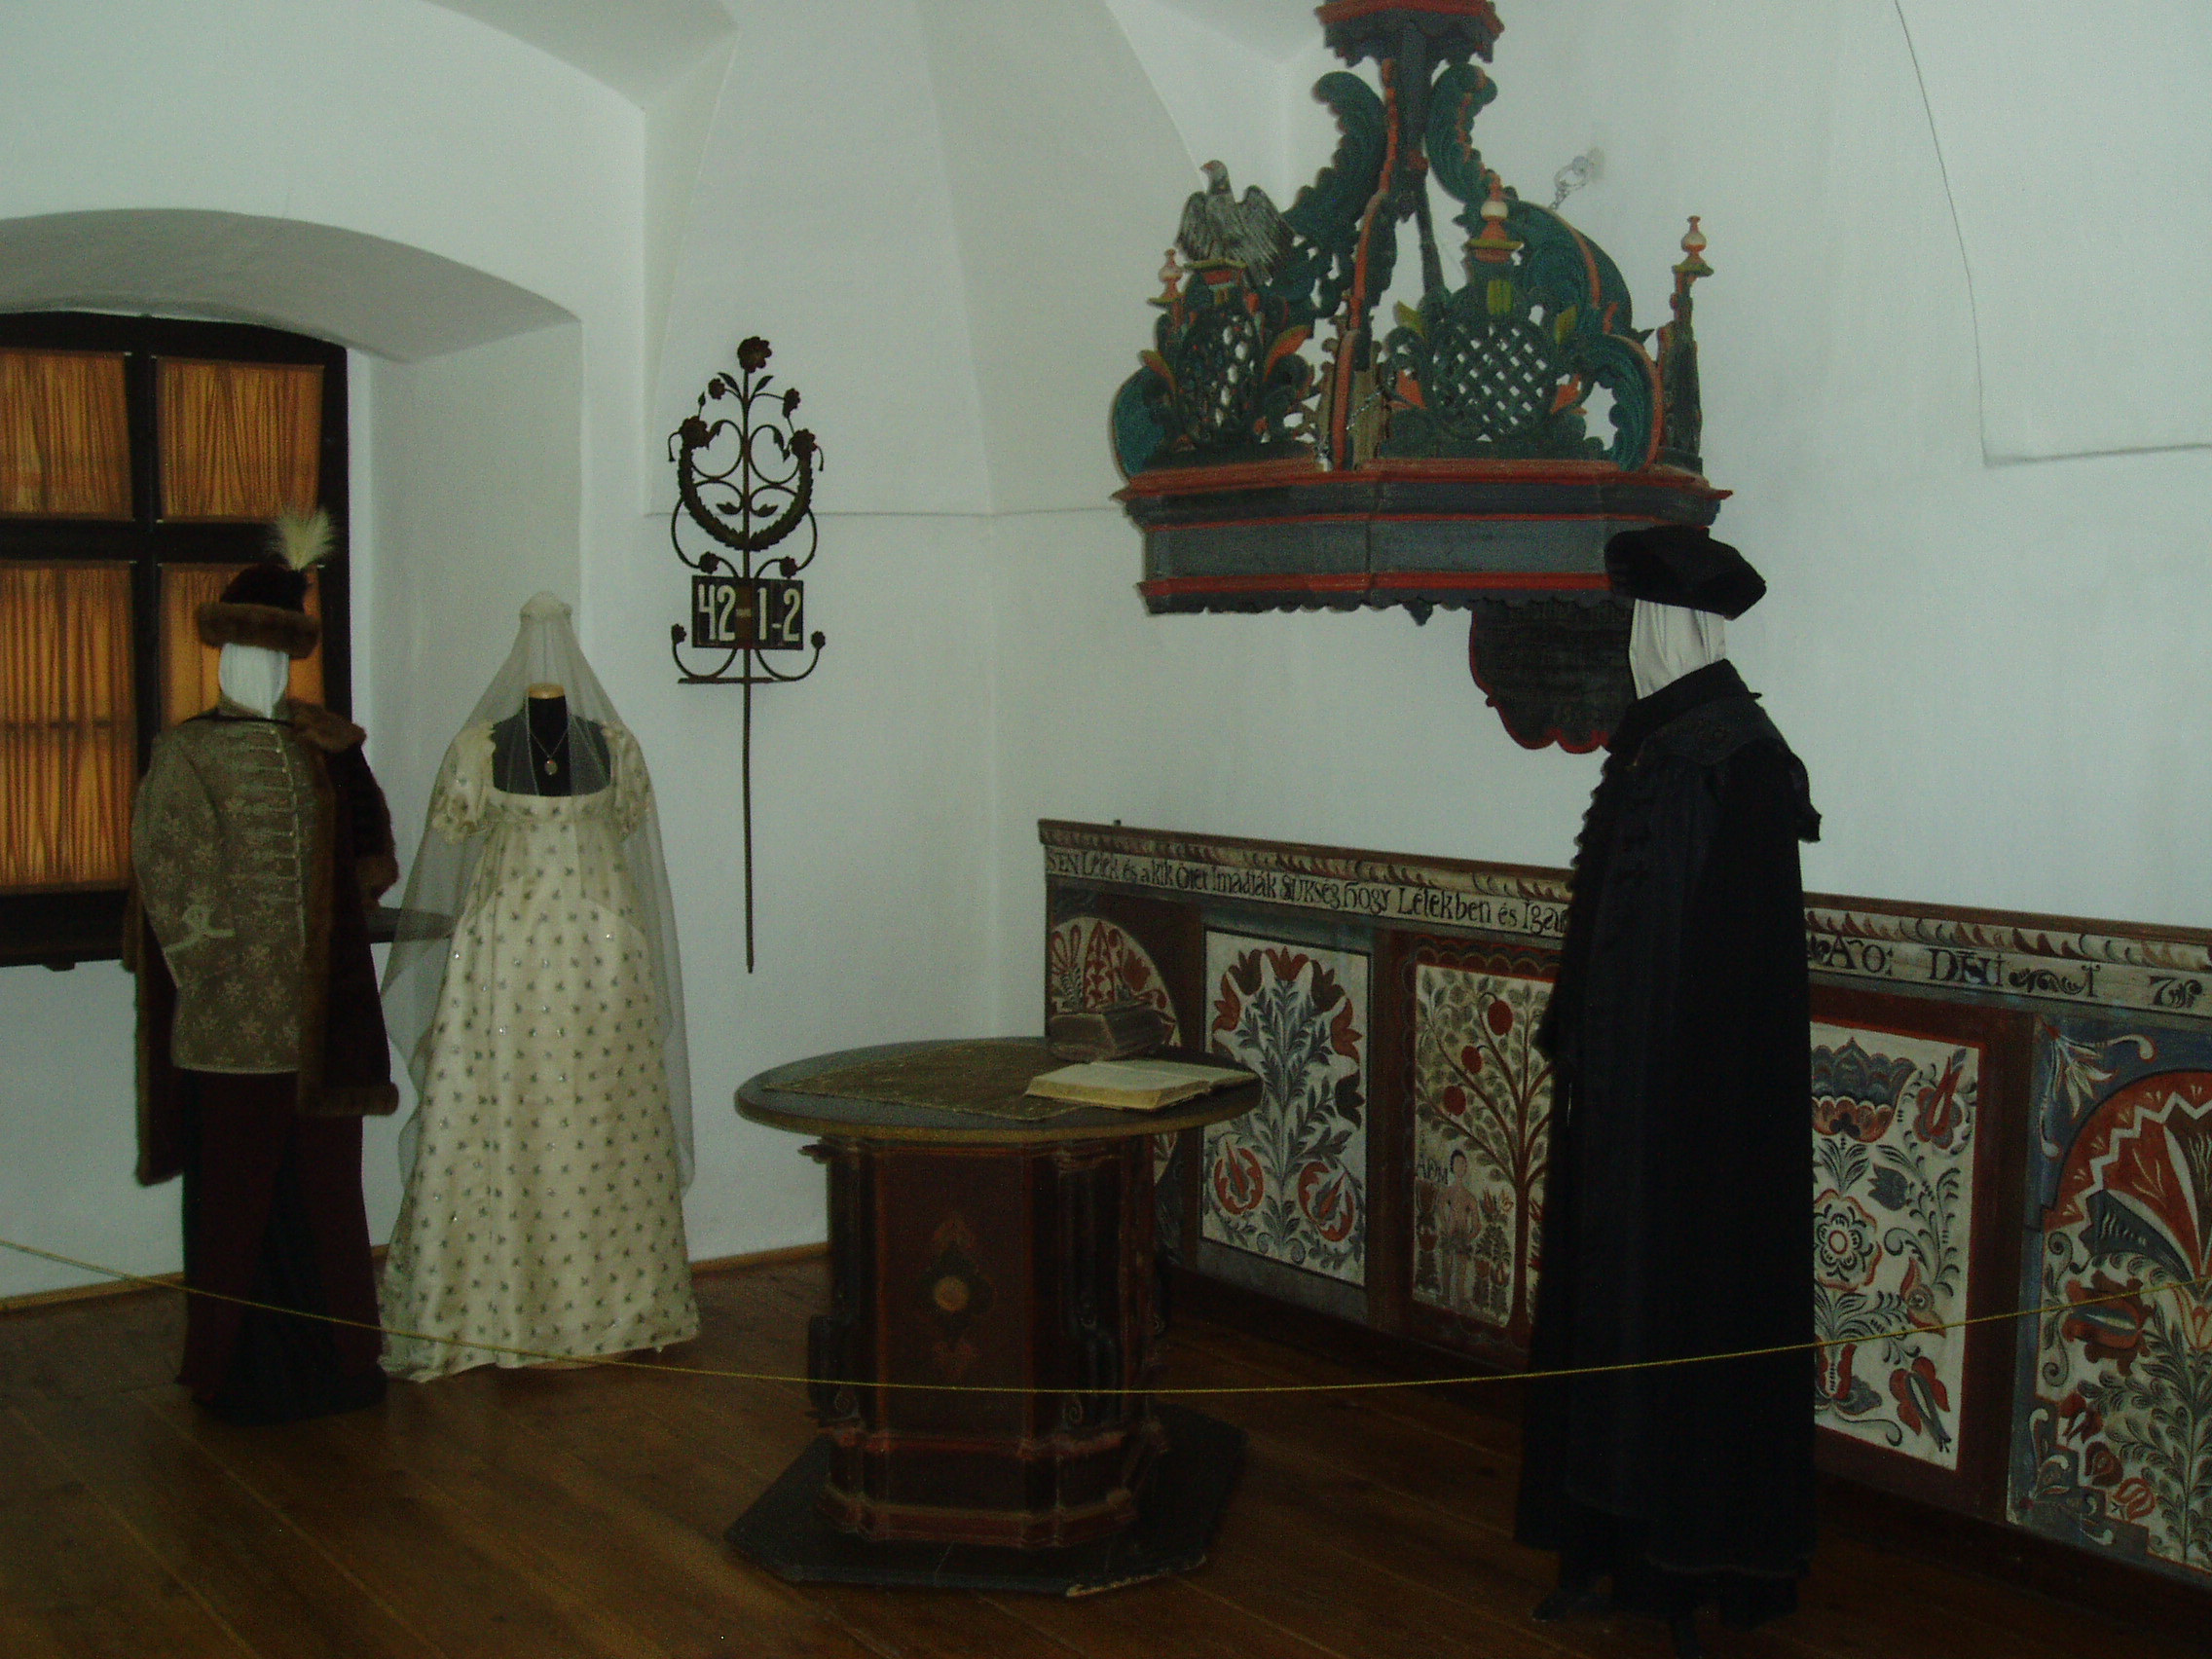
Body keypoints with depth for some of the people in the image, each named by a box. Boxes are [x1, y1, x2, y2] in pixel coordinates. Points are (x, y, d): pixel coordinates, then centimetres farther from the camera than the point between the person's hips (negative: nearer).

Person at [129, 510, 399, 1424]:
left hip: (317, 1014, 3)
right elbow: (168, 878, -4)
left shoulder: (327, 750, 7)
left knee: (325, 1185, 9)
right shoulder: (186, 755, -2)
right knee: (237, 1193, 3)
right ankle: (238, 1367, 15)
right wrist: (211, 964, -9)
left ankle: (335, 1355, 21)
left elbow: (368, 858, 15)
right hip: (233, 1022, -3)